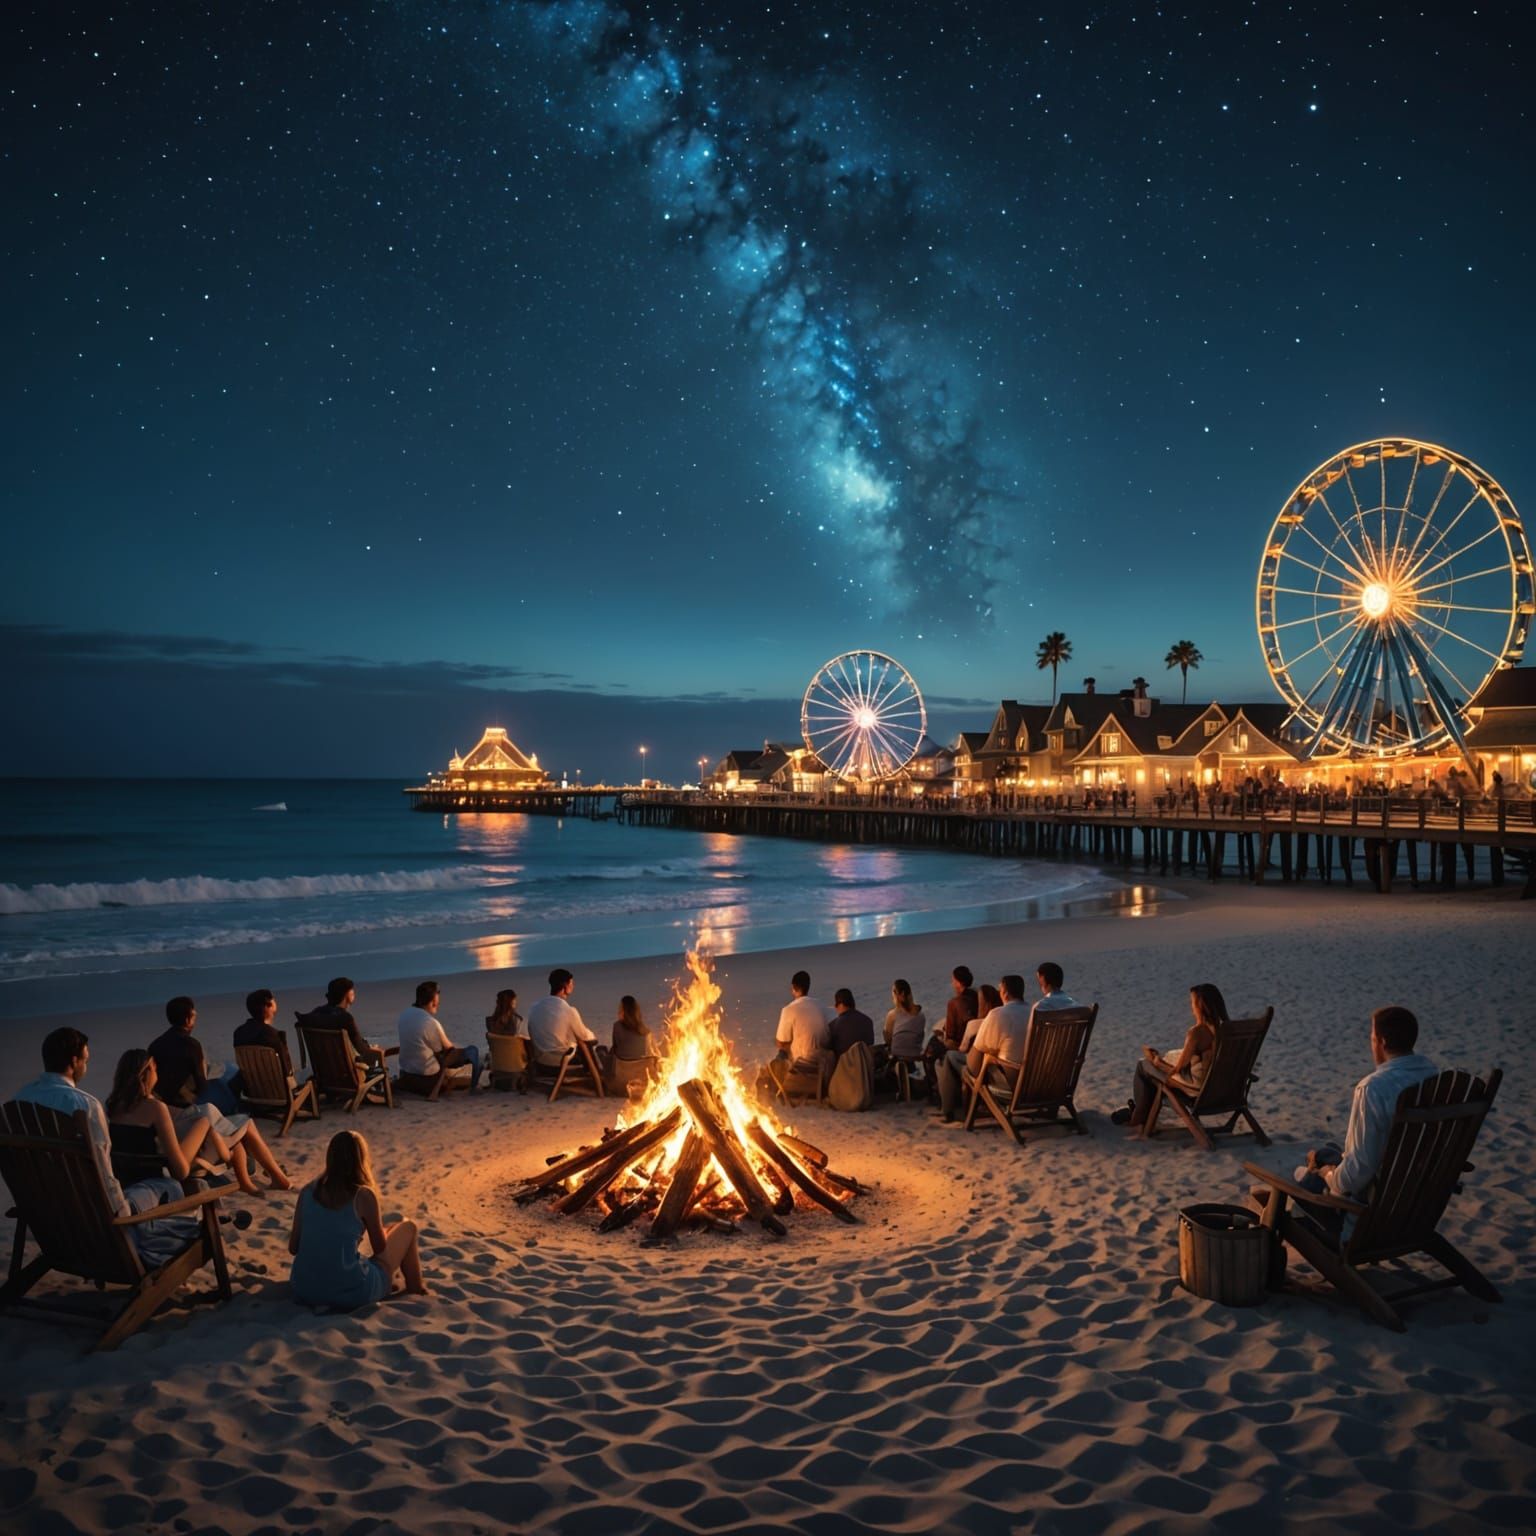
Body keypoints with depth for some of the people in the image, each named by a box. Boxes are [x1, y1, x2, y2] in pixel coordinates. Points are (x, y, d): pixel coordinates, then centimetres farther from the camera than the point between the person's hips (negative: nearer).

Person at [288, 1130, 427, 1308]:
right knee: (407, 1228, 16)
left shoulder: (307, 1191, 2)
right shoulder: (363, 1195, -9)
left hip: (305, 1291, 5)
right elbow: (380, 1248, 2)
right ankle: (415, 1290, 35)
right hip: (352, 1294, -5)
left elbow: (293, 1247, 9)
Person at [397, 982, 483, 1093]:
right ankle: (474, 1087, 17)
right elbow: (447, 1049, -9)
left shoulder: (405, 1015, -4)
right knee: (472, 1050, 1)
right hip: (427, 1076, -8)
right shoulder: (431, 1023, -26)